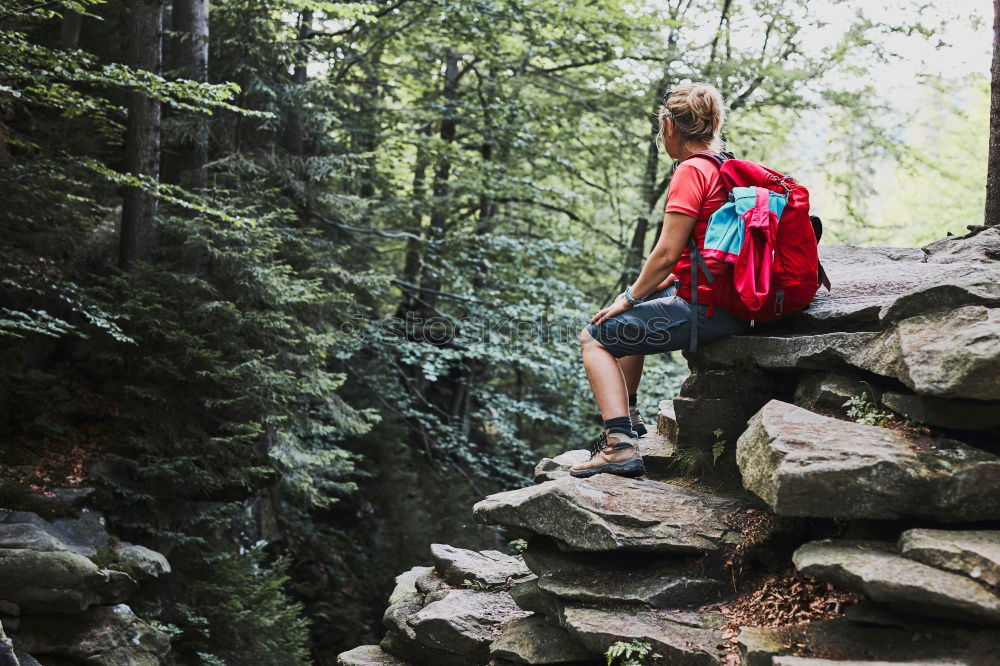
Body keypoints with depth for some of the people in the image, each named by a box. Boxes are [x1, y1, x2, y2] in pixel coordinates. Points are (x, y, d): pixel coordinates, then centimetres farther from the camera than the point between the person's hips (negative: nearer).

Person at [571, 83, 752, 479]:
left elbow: (666, 254, -19)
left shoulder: (691, 171, -15)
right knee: (630, 320, 31)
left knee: (595, 338, 1)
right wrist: (652, 288, 16)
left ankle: (620, 446, -11)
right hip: (731, 305, 10)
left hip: (704, 309, -10)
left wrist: (631, 298, -5)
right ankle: (628, 418, 37)